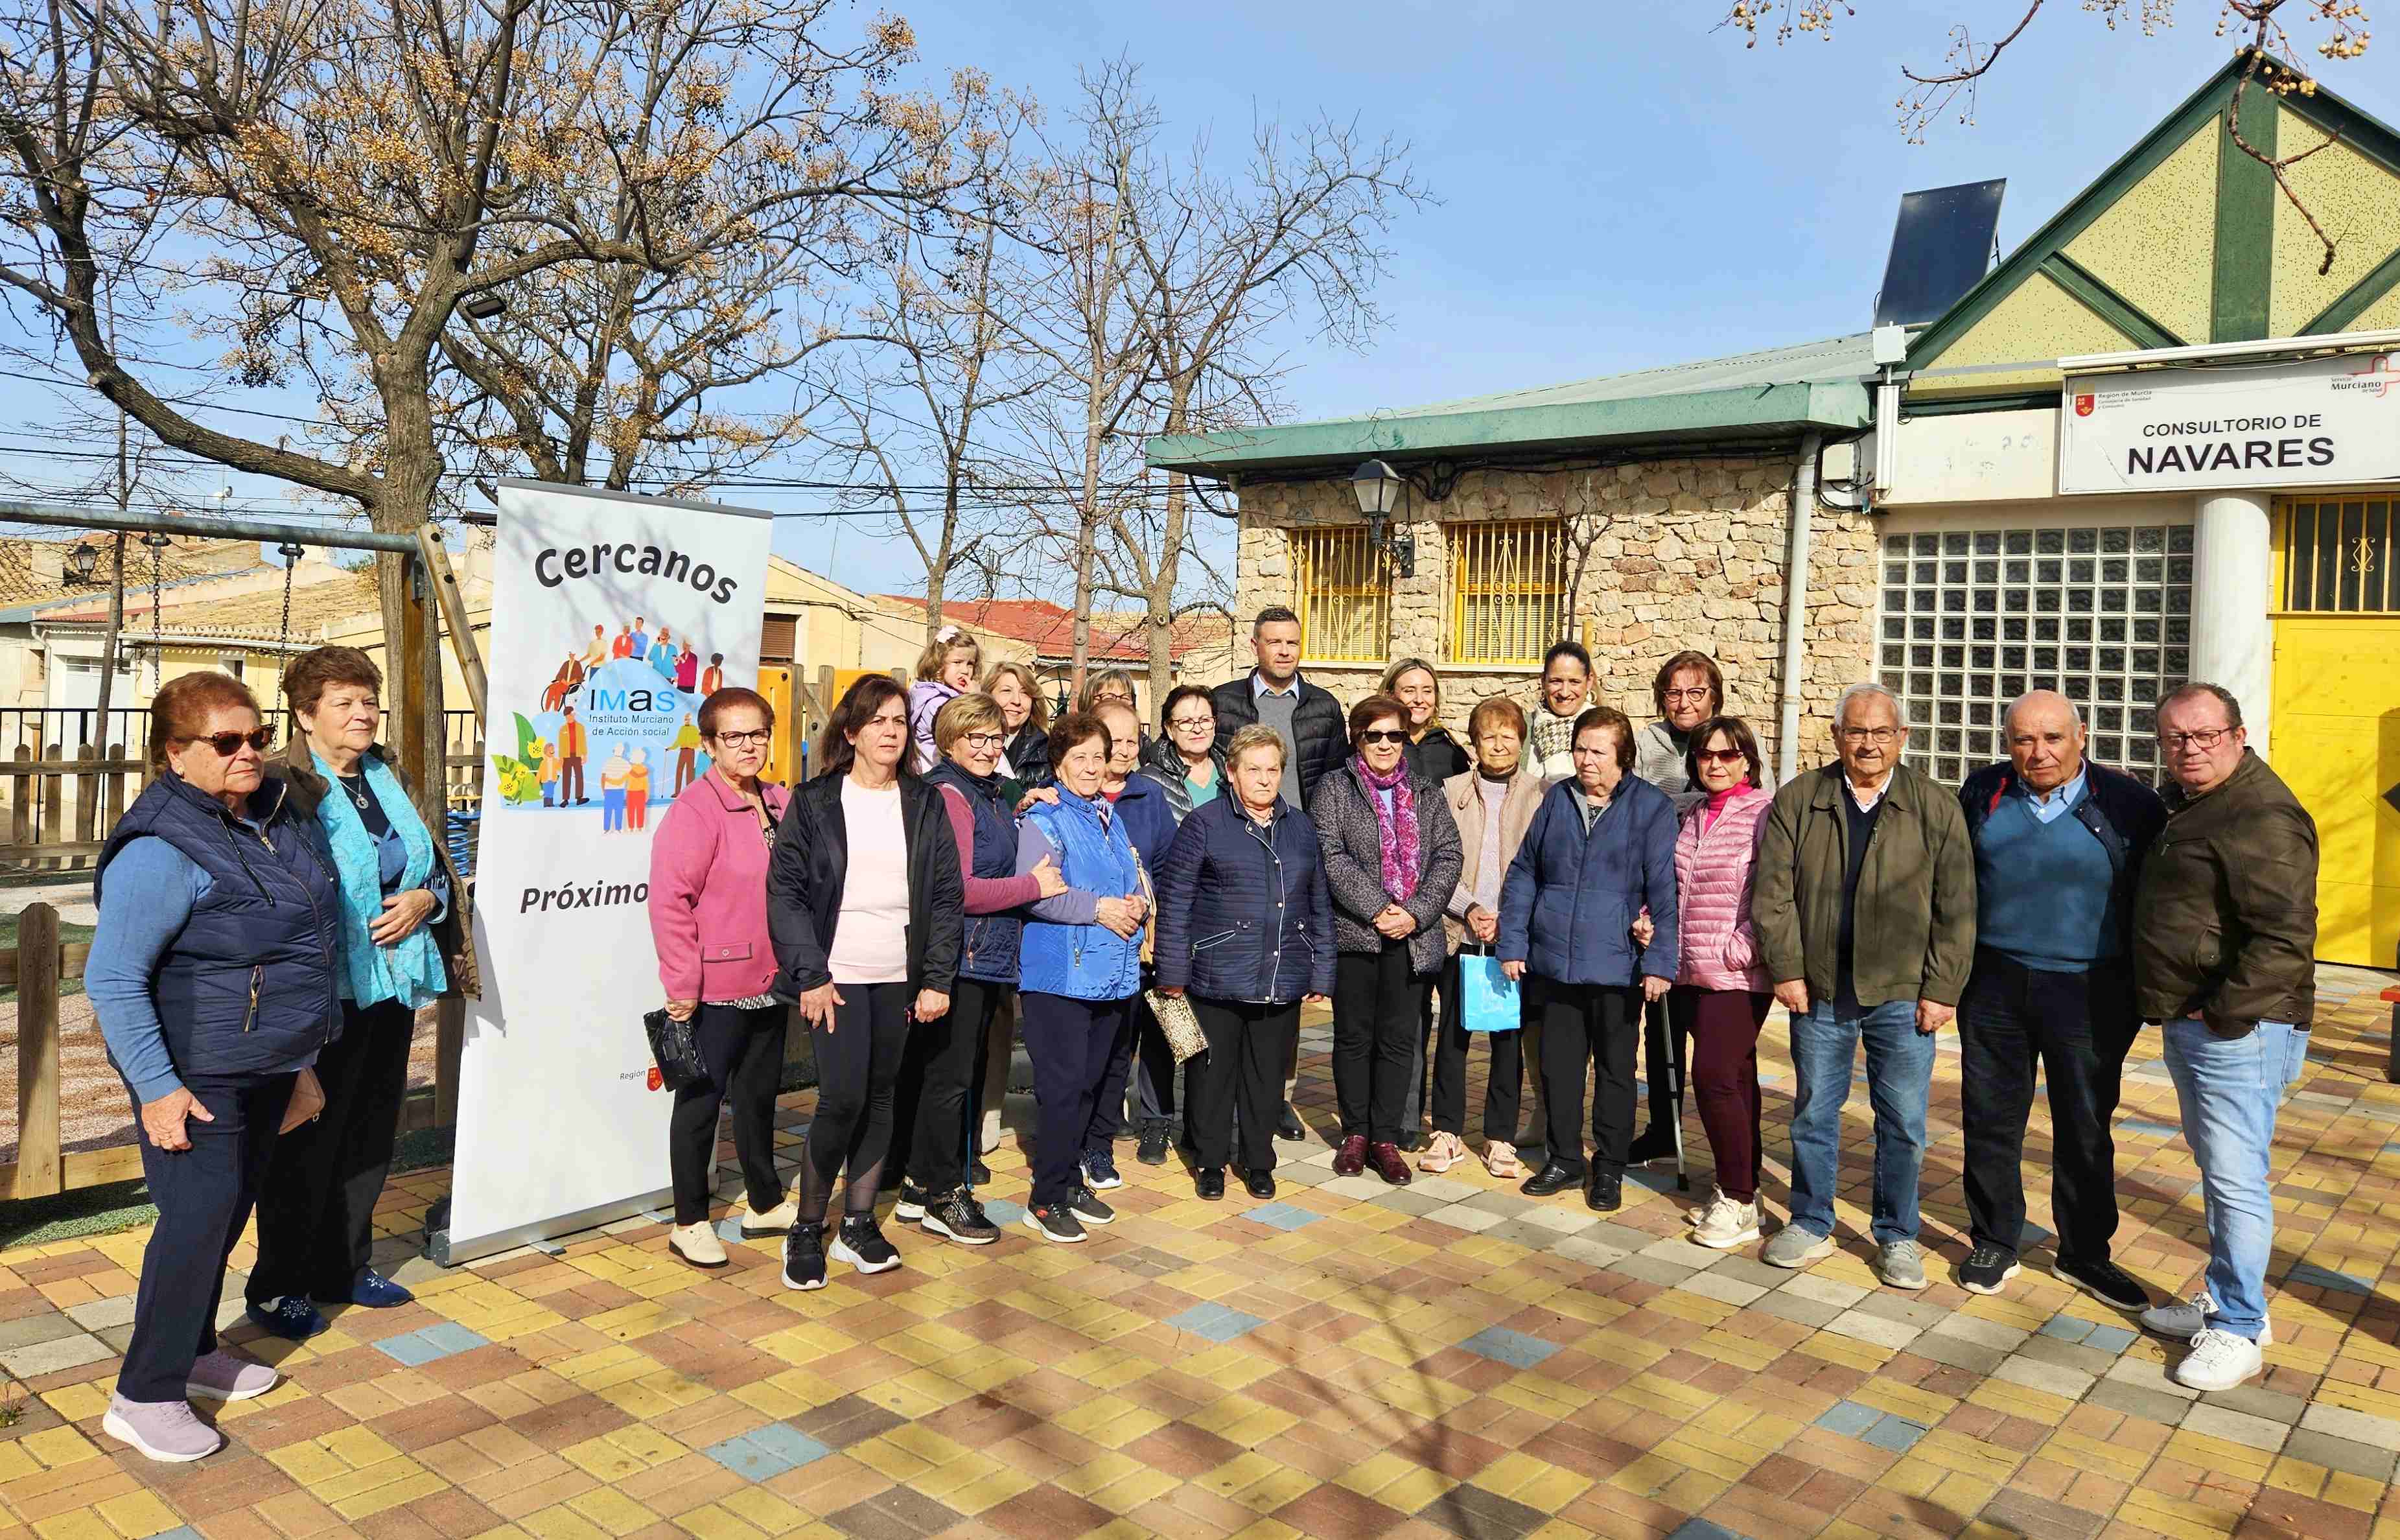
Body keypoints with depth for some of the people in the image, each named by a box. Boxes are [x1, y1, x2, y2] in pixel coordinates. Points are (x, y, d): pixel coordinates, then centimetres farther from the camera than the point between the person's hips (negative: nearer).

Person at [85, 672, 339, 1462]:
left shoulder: (276, 818, 6)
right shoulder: (162, 849, -21)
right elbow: (111, 979, -21)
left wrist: (302, 1058, 20)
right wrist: (157, 1087, -22)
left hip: (267, 1068, 8)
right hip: (197, 1076, -8)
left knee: (231, 1210, 18)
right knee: (199, 1216, -6)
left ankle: (192, 1349, 35)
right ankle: (145, 1395, 8)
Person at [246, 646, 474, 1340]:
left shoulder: (390, 778, 11)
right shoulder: (285, 785, -11)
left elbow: (438, 863, 17)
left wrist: (425, 898, -4)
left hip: (392, 986, 7)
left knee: (370, 1133, 16)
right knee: (308, 1141, 4)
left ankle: (344, 1267, 32)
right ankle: (278, 1286, 20)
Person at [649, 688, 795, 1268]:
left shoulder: (780, 803, 7)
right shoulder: (695, 809, -15)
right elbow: (669, 901, -18)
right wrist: (682, 985, -19)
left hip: (770, 983, 7)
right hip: (716, 988, -7)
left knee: (759, 1094, 19)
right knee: (701, 1101, 7)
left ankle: (766, 1203, 34)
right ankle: (690, 1223, 20)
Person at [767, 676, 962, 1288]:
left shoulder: (925, 804, 7)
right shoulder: (815, 802, -1)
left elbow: (947, 897, 6)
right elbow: (785, 891, -4)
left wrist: (938, 979, -2)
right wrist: (811, 976, -11)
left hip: (900, 979, 3)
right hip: (836, 978, -3)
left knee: (880, 1098, 8)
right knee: (842, 1098, -10)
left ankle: (858, 1225, 22)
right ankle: (805, 1232, 7)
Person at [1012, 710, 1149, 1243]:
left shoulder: (1111, 816, 16)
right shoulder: (1044, 818, -8)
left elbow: (1138, 873, 22)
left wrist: (1137, 902, -1)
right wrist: (1098, 908, -18)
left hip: (1113, 974, 8)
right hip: (1060, 974, -8)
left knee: (1097, 1081, 14)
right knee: (1063, 1085, -6)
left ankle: (1072, 1181, 27)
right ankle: (1046, 1200, 4)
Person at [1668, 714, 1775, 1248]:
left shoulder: (1766, 814, -9)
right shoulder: (1689, 818, 14)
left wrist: (1742, 949, -17)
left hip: (1739, 975, -7)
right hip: (1690, 973, 7)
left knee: (1715, 1075, -10)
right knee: (1735, 1081, 13)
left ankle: (1739, 1201, 2)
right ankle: (1738, 1190, 22)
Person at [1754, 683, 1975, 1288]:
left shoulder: (1936, 808, 0)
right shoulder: (1797, 801, 2)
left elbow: (1956, 908, -1)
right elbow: (1773, 890, 0)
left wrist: (1942, 989, -6)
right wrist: (1787, 969, -6)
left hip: (1902, 995, -1)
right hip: (1818, 990, 1)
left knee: (1903, 1123, 7)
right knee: (1813, 1112, 12)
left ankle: (1897, 1236, 24)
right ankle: (1811, 1225, 27)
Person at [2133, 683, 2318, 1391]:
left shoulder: (2262, 818, -18)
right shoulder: (2187, 803, 14)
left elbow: (2285, 939, -24)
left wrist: (2222, 1013, -19)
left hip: (2235, 1031, -10)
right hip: (2190, 1024, 10)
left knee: (2236, 1178, -4)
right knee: (2216, 1168, 18)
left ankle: (2237, 1331, 6)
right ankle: (2225, 1298, 31)